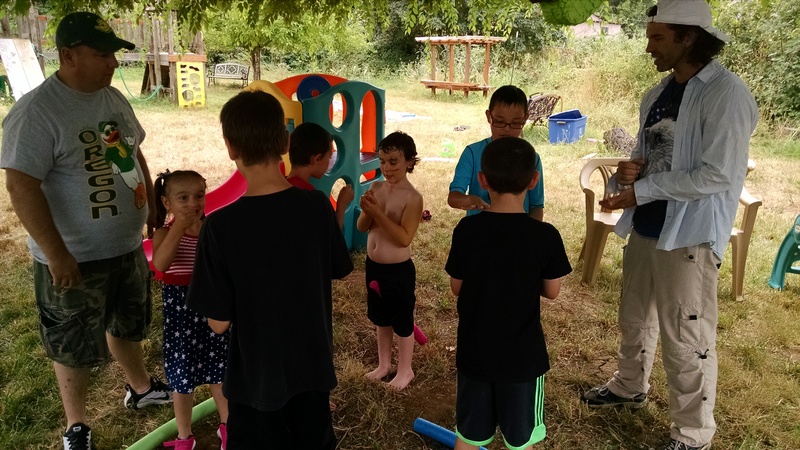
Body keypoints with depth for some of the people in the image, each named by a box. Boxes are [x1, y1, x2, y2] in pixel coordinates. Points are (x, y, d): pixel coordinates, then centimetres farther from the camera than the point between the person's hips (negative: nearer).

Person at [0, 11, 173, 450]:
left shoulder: (113, 98, 3)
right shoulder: (36, 111, -20)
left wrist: (154, 211, 15)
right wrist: (57, 255, -24)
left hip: (127, 246, 7)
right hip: (75, 257, -7)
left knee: (127, 324, 25)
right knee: (74, 346, 11)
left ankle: (140, 387, 48)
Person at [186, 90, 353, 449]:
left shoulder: (221, 226, -24)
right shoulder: (317, 206, -14)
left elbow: (219, 322, -17)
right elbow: (338, 270, 2)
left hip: (257, 377, -2)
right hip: (313, 366, 3)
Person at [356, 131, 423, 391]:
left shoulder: (413, 197, -18)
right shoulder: (375, 188, 0)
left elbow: (404, 238, -24)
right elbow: (361, 228, 2)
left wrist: (378, 213, -28)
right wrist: (367, 212, -19)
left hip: (399, 270, -6)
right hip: (373, 266, 6)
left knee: (402, 322, 12)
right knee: (381, 319, 22)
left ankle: (405, 370, 32)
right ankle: (384, 364, 42)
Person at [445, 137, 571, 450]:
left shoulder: (466, 230, -12)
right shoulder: (545, 236, -16)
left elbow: (457, 287, -3)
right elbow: (551, 292, -4)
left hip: (475, 350, 2)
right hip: (522, 353, -1)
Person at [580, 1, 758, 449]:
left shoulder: (726, 94, -15)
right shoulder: (659, 93, 9)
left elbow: (717, 175, -21)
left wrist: (641, 190, -18)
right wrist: (633, 168, -4)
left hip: (689, 236, -8)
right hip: (646, 226, 8)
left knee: (686, 339, 1)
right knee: (635, 318, 22)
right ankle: (629, 387, 45)